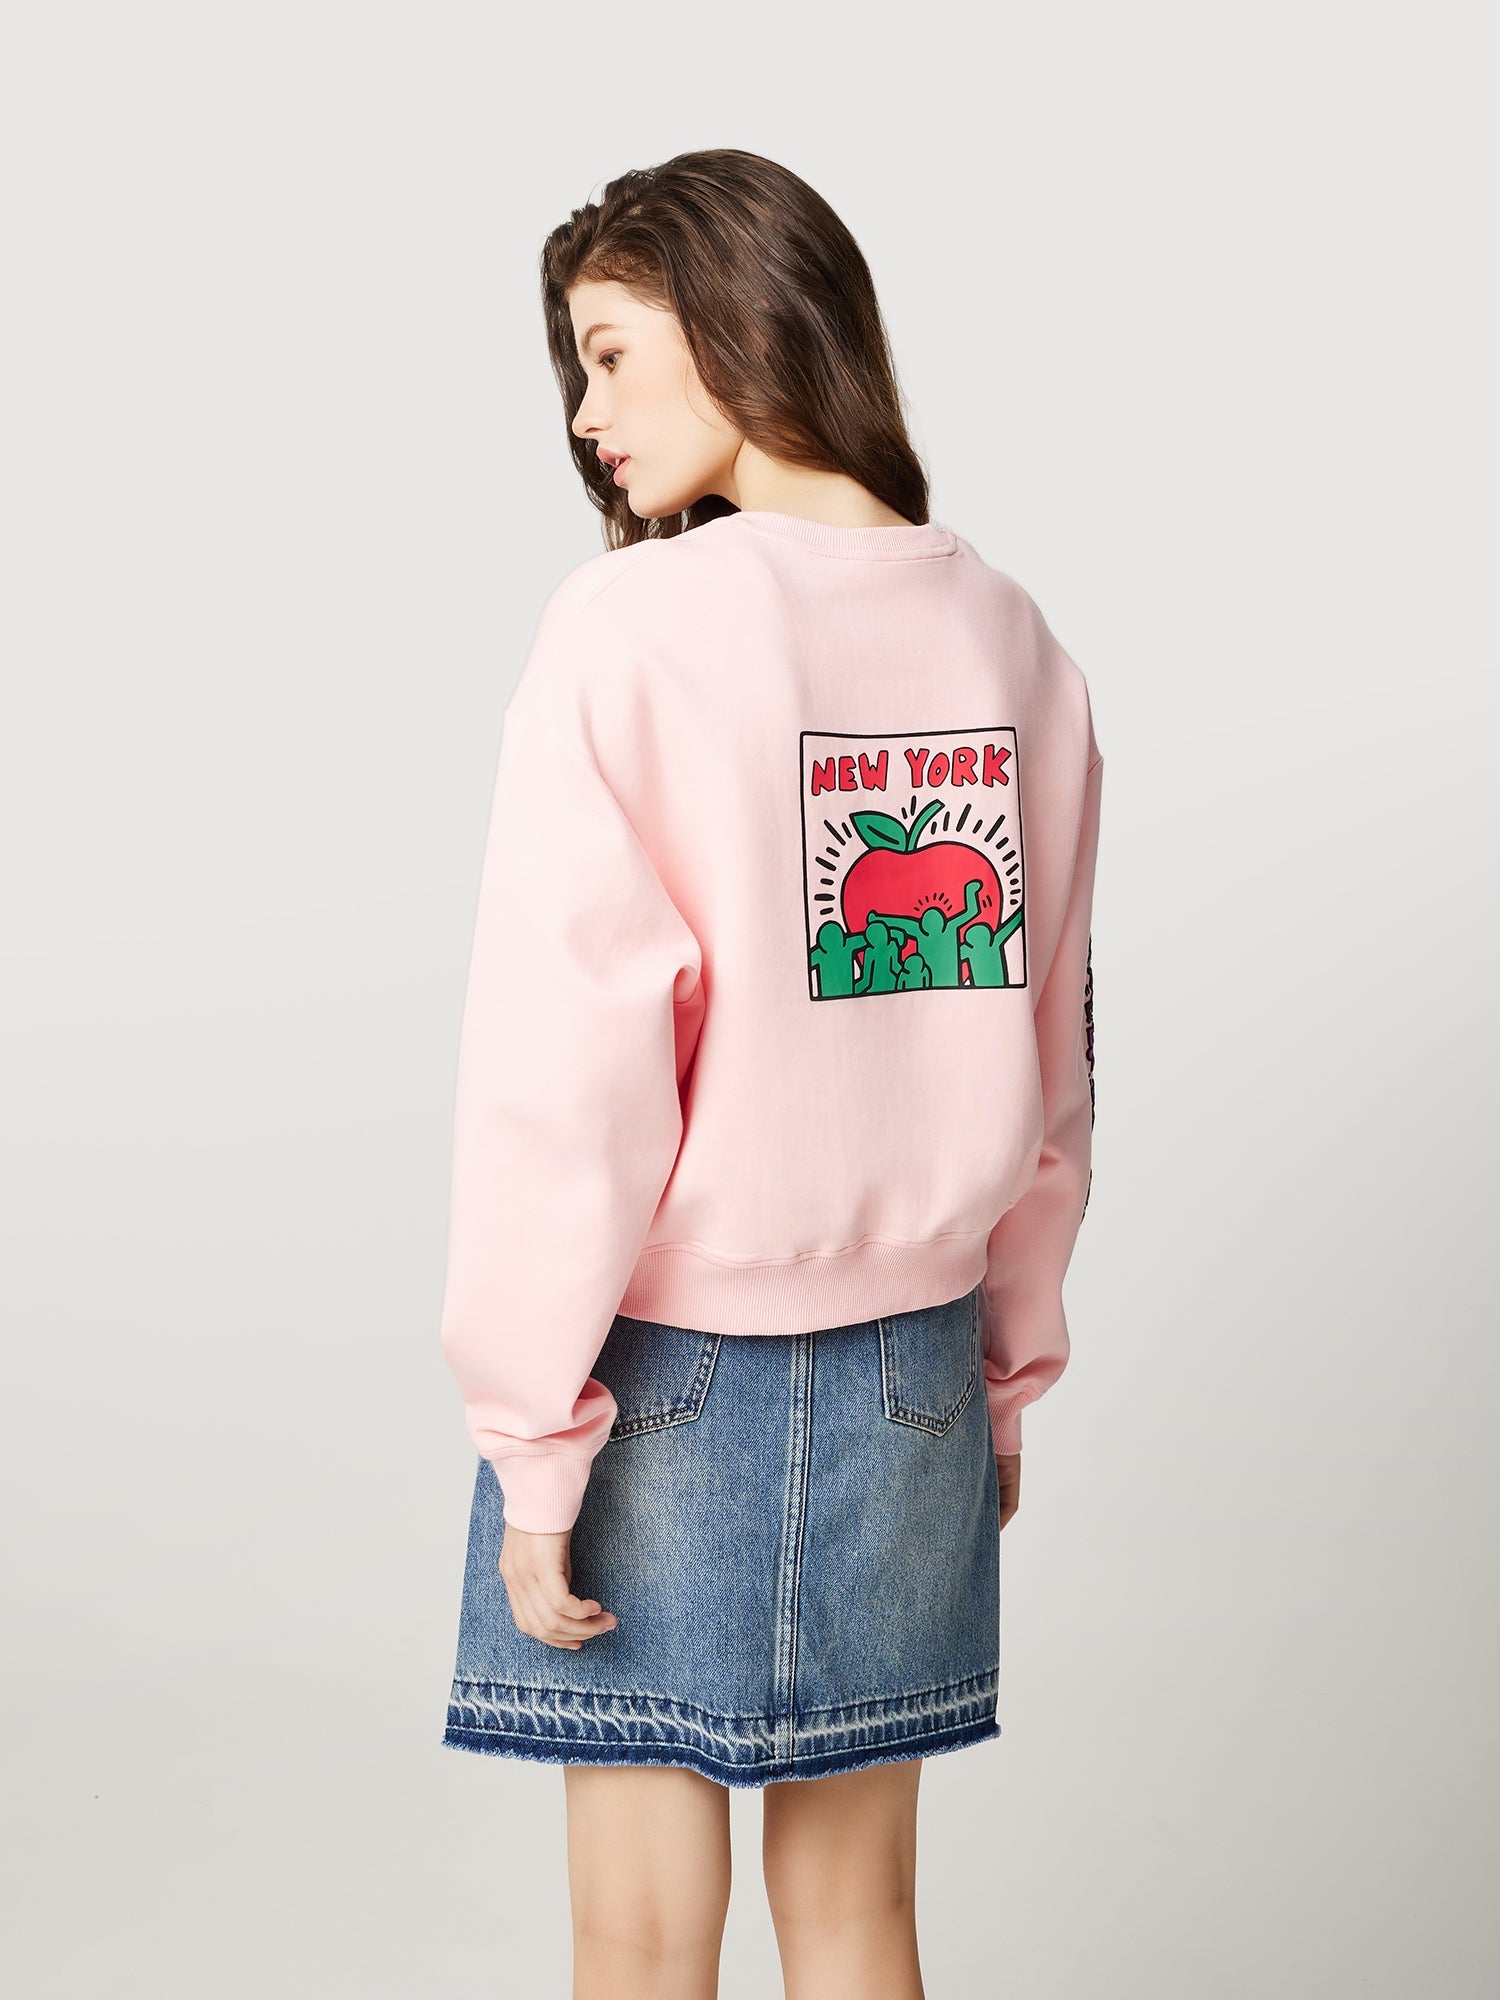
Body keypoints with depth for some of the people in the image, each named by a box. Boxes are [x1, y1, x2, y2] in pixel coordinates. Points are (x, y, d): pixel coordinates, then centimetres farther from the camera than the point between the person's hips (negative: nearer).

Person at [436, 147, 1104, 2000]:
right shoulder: (1009, 639, 2)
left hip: (663, 1358, -5)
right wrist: (1011, 1363, 16)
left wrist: (533, 1433, -10)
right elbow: (1048, 1054, 7)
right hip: (904, 1360, 5)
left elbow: (562, 1071, -17)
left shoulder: (628, 630, -14)